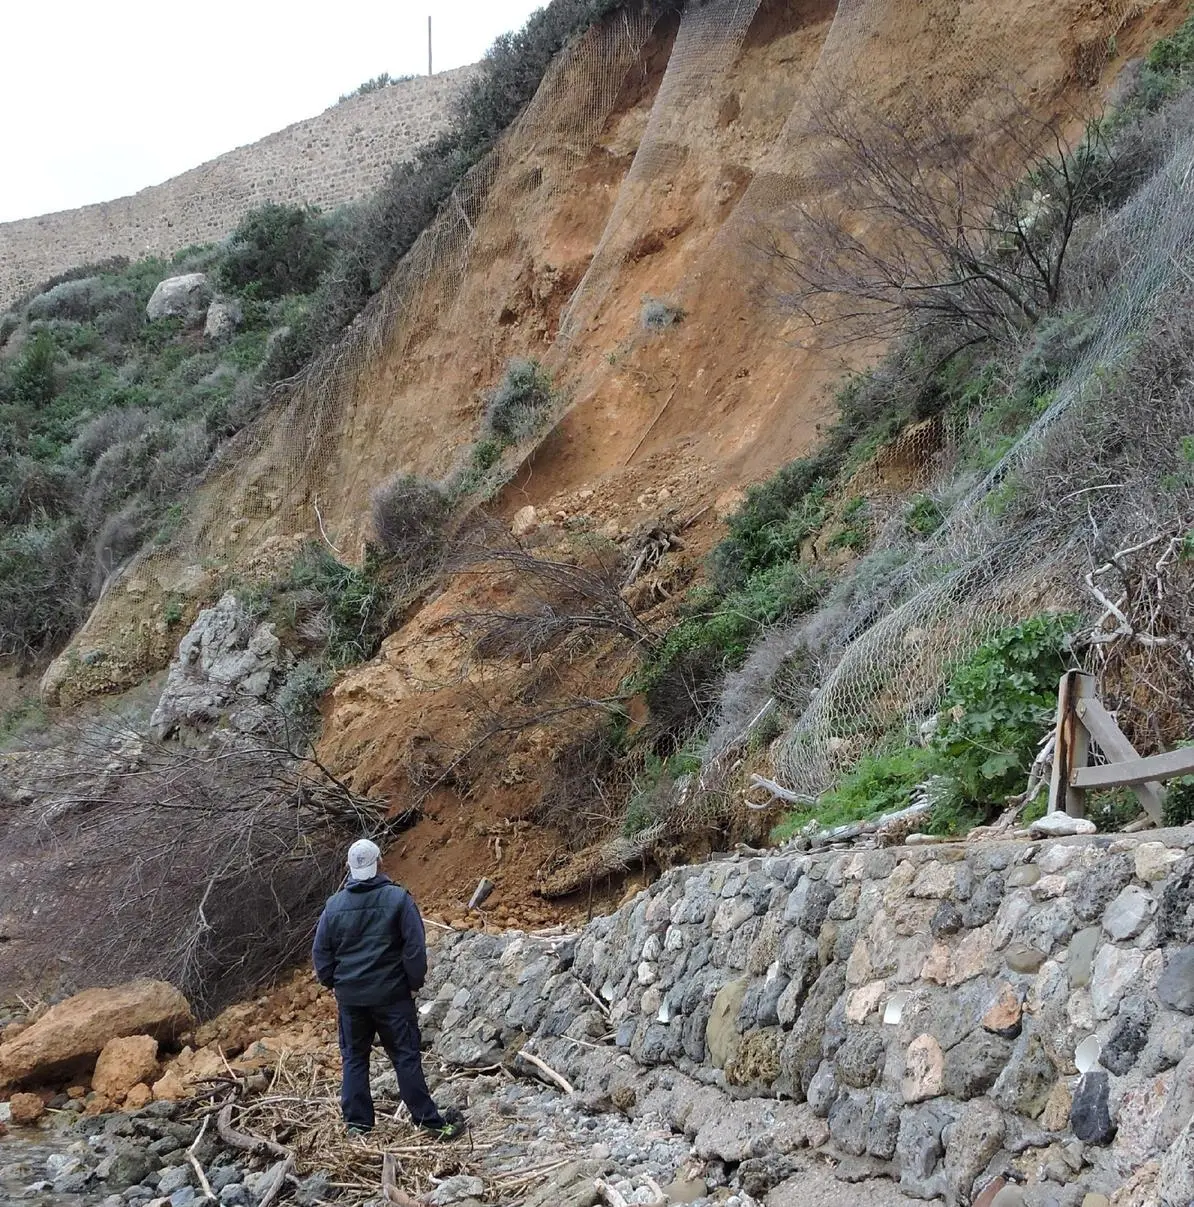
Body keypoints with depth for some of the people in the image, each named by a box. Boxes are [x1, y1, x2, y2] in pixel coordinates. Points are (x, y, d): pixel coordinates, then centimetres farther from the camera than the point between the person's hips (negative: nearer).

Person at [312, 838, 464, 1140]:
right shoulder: (398, 898, -9)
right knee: (406, 1058, 2)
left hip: (349, 996, 3)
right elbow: (415, 946, -10)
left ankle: (357, 1124, 16)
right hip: (391, 994, -3)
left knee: (354, 1059, 14)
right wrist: (415, 984, 1)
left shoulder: (334, 904, 1)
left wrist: (333, 984, 17)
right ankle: (432, 1123, 5)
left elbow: (320, 952, 5)